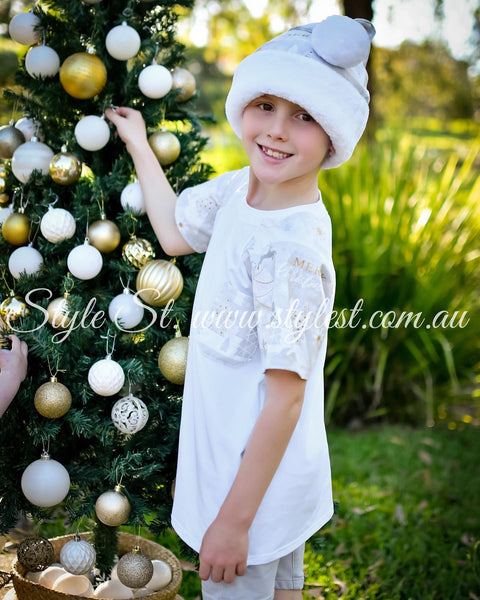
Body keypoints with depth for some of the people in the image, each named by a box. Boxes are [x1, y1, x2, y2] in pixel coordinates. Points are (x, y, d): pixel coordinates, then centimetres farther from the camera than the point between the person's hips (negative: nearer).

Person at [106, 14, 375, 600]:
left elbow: (286, 396, -26)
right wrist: (138, 144, 24)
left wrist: (235, 519, -21)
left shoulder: (289, 246, -29)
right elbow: (175, 233, 19)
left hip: (257, 477, -8)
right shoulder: (240, 189, -3)